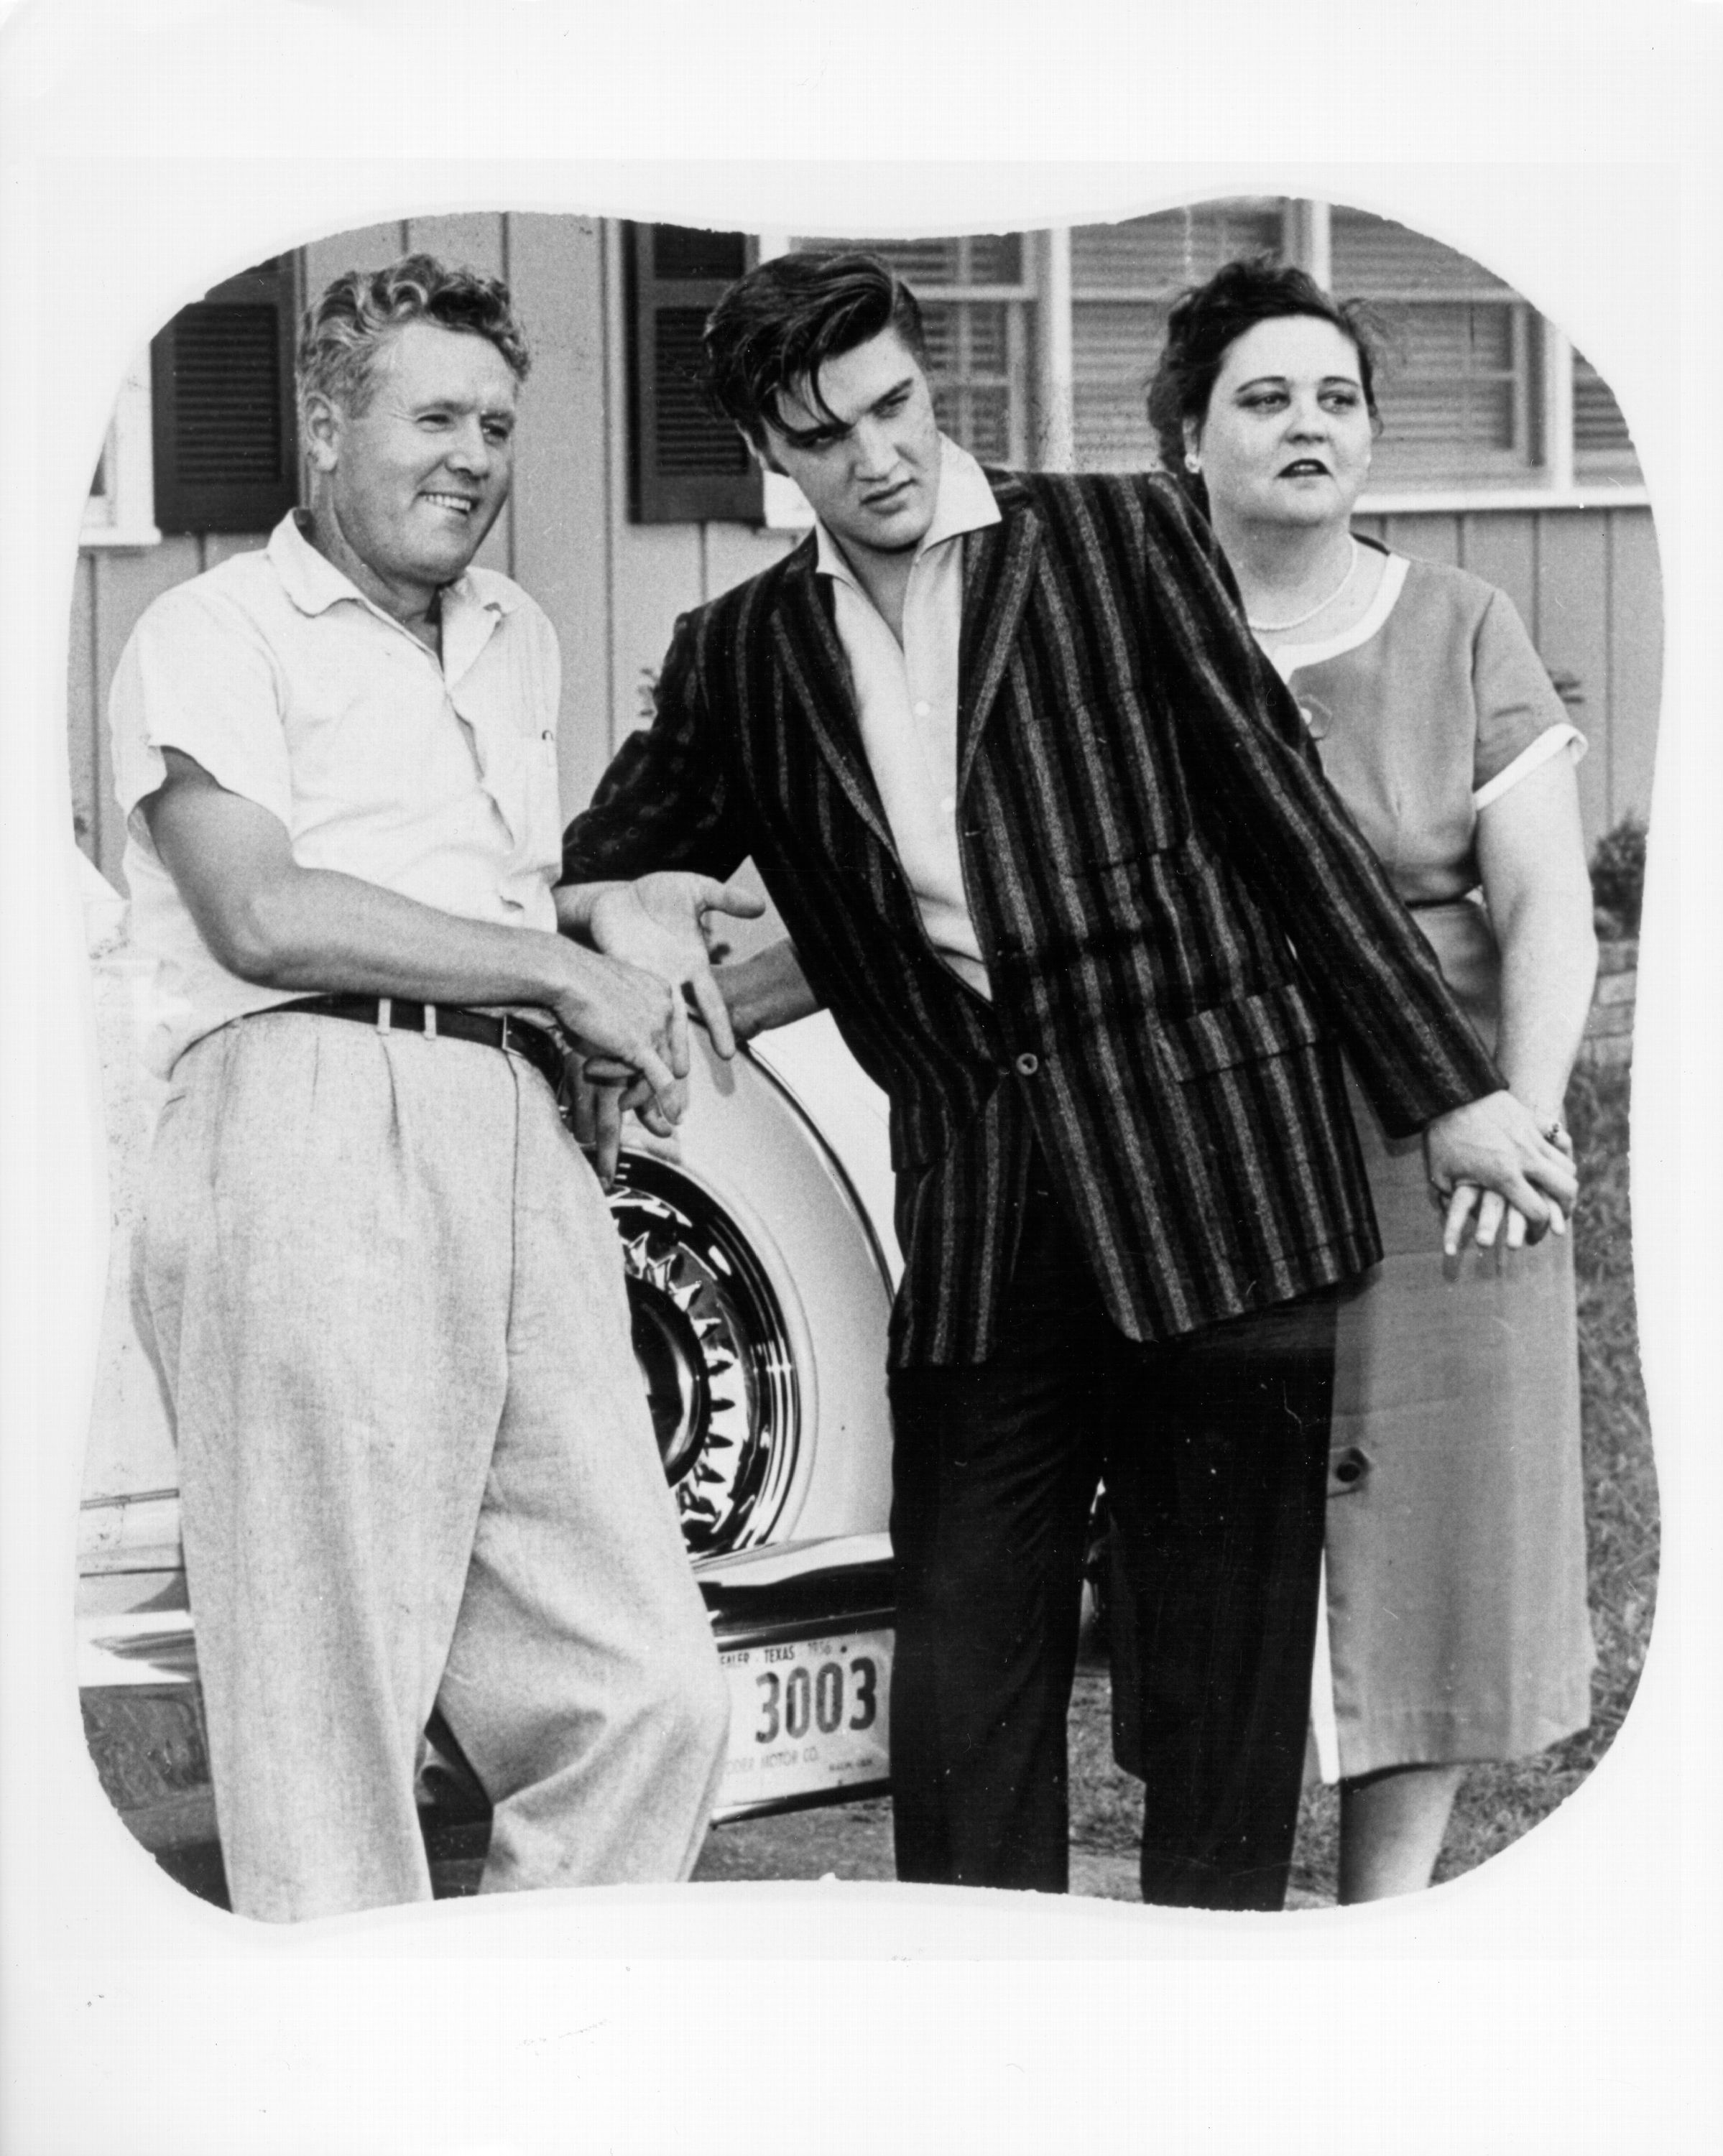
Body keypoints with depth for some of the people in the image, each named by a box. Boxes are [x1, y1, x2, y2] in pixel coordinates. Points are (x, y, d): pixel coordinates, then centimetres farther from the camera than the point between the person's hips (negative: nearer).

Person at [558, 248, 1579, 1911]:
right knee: (963, 1655, -1)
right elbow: (600, 866, 19)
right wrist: (625, 921, -6)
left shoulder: (1121, 542, 5)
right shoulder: (741, 654, 12)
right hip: (974, 1203, 3)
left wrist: (1447, 1089, 1)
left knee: (1228, 1644, 1)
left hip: (1213, 1168, -2)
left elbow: (1285, 815, 4)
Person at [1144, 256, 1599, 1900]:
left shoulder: (1459, 633, 3)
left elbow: (1546, 908, -1)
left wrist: (1522, 1113, -14)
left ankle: (1388, 1913, 15)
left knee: (1422, 1542, 4)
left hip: (1432, 1172, 0)